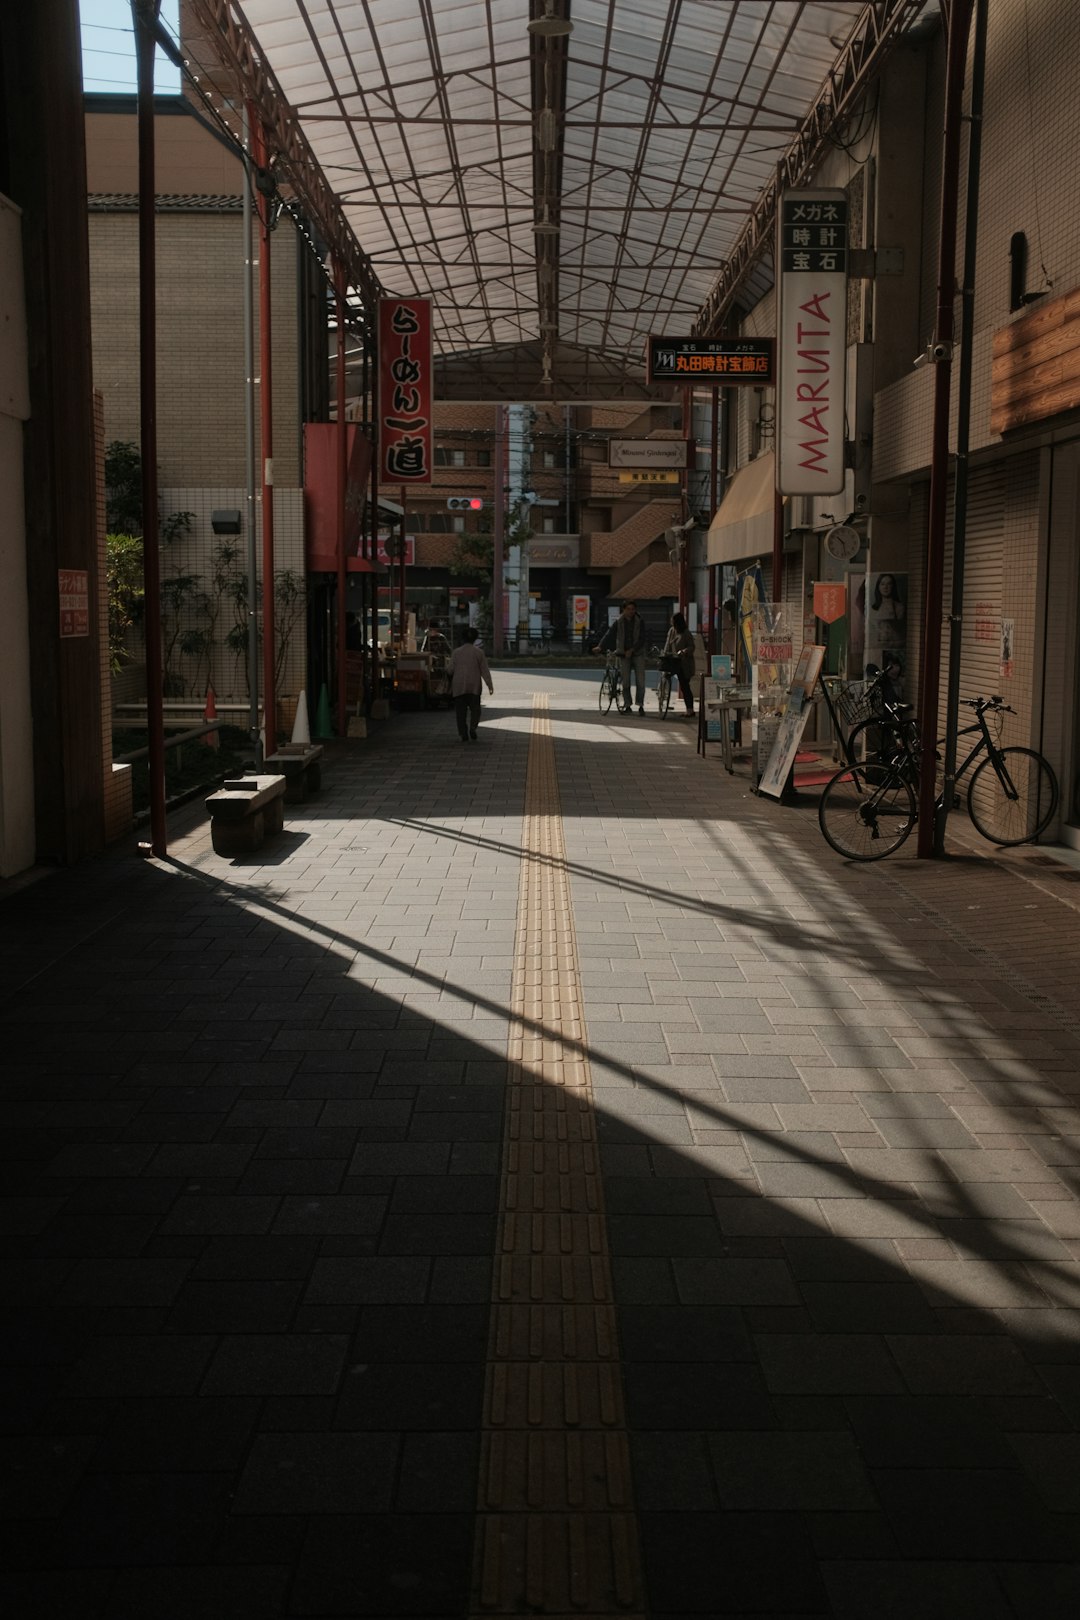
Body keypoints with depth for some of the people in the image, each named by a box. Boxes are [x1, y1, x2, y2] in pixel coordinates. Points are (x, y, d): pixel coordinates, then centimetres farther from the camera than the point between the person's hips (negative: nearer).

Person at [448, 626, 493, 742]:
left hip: (459, 686, 0)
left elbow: (451, 669, -1)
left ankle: (463, 734, 0)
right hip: (474, 686, 0)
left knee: (461, 711, 5)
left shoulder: (456, 652, -2)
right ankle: (472, 727, -15)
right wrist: (489, 685, -2)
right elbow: (485, 670, -4)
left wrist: (450, 684, 13)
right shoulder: (478, 652, -2)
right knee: (475, 709, 9)